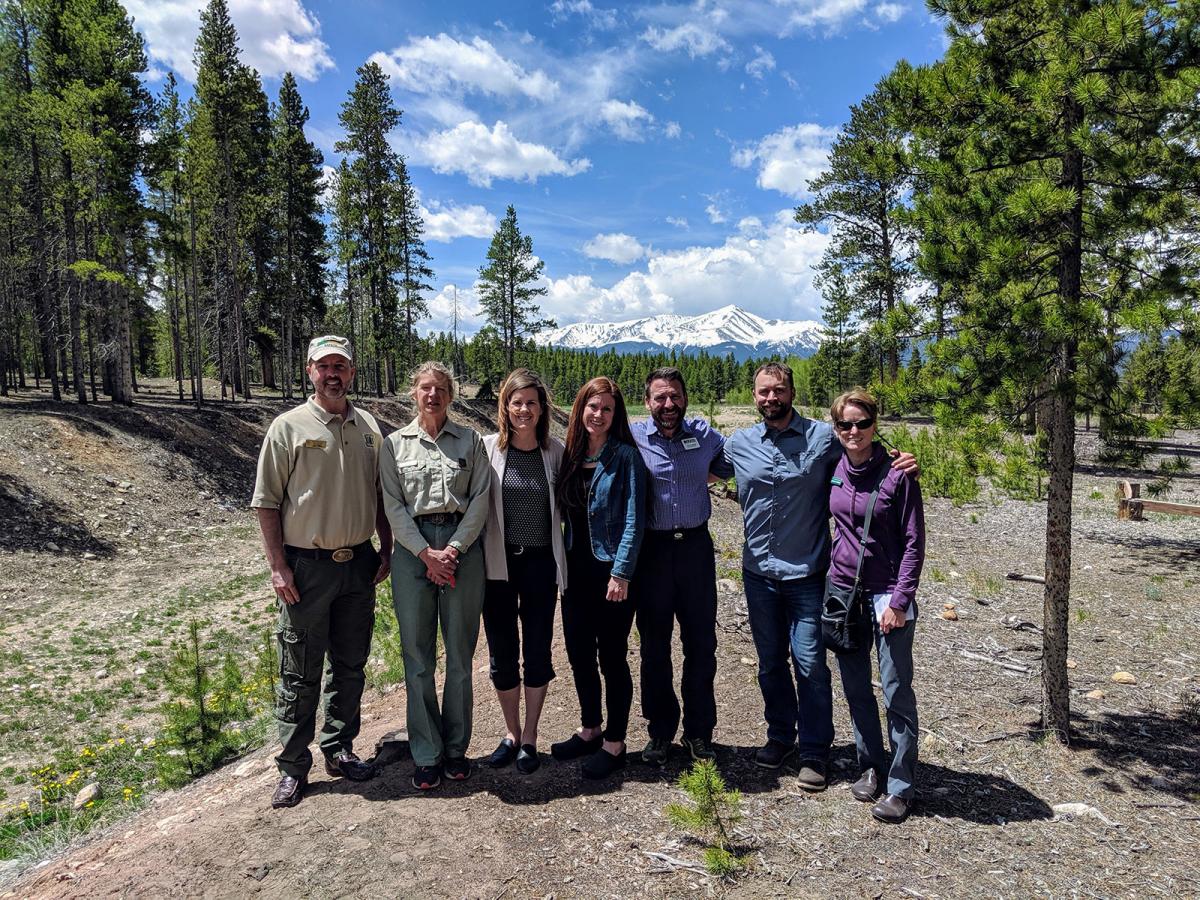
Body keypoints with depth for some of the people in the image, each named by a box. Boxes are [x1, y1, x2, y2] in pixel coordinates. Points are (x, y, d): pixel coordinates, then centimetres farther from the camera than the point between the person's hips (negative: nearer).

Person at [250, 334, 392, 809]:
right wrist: (278, 567, -11)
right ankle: (293, 765, 18)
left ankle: (339, 749, 30)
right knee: (300, 672, 5)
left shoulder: (369, 427, 8)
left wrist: (386, 550, 9)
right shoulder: (288, 427, -5)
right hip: (306, 567, -4)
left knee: (350, 665, 14)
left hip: (359, 564, 5)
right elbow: (267, 502, -6)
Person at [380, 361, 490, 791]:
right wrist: (427, 554, -9)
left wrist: (453, 549, -9)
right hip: (413, 550, 0)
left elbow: (480, 501, 1)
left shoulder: (470, 441, 8)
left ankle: (456, 748, 20)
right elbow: (393, 506, 1)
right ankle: (427, 755, 15)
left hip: (462, 549, 0)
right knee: (418, 656, 3)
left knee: (460, 654, 6)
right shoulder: (395, 444, 8)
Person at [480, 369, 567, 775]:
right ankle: (511, 733, 29)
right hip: (499, 563, 0)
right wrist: (476, 555, -5)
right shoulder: (489, 448, -3)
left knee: (537, 651, 8)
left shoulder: (555, 451, 0)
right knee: (502, 653, 10)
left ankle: (529, 738, 24)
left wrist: (562, 563, 5)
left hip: (540, 562, 0)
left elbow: (563, 505, 7)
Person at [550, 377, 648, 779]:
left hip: (612, 571, -6)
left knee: (612, 657, 5)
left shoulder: (625, 455, -9)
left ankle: (614, 743, 21)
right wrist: (563, 561, 7)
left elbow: (634, 519, -13)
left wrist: (621, 572, -17)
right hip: (576, 569, 6)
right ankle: (590, 730, 33)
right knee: (579, 654, 14)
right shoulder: (570, 455, 7)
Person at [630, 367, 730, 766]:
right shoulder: (632, 438, -5)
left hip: (695, 545, 2)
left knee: (701, 643, 9)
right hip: (652, 549, -1)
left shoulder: (705, 435, 2)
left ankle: (699, 732, 25)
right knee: (654, 644, 9)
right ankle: (660, 730, 26)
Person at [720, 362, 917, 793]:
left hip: (806, 574, -3)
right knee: (770, 661, 16)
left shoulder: (823, 437, -5)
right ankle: (780, 734, 35)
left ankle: (814, 752, 18)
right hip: (759, 573, 3)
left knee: (810, 663, 0)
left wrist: (902, 464, -17)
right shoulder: (738, 443, 4)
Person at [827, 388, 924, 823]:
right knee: (856, 688, 13)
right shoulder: (834, 470, 3)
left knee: (897, 692, 1)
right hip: (843, 589, 5)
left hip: (888, 595, -5)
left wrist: (899, 601, -14)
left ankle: (900, 785, 15)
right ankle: (871, 766, 30)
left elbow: (914, 542, -9)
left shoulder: (897, 474, -11)